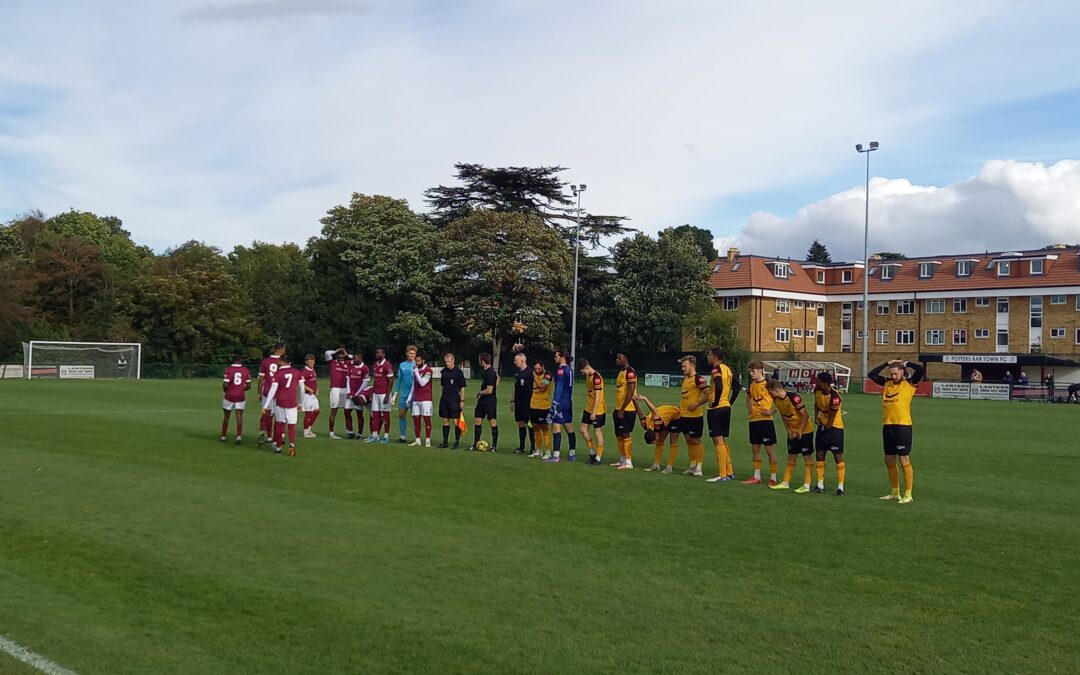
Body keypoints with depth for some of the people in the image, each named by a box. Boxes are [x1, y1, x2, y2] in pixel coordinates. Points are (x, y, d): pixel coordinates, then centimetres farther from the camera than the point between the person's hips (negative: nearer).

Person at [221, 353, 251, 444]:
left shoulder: (229, 370, -10)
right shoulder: (246, 371, -1)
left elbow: (225, 385, -14)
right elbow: (248, 386, 3)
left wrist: (225, 390, 8)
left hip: (229, 396, -1)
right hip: (241, 397, 1)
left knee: (226, 417, 12)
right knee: (239, 417, 0)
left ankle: (223, 437, 22)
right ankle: (239, 436, -14)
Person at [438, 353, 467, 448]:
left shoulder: (458, 372, -5)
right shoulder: (444, 371, 10)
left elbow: (462, 387, -5)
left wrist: (462, 400, -9)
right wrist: (441, 397, 13)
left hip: (454, 398, -5)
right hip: (444, 398, 5)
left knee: (455, 421, -4)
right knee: (445, 421, 8)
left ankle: (457, 442, 4)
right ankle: (445, 442, 14)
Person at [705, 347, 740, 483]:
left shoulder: (716, 370, -14)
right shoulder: (727, 369, 12)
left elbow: (719, 388, -29)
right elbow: (738, 386, 16)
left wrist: (715, 402, -16)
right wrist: (730, 402, 16)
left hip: (716, 409, -9)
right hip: (726, 408, 9)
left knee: (718, 441, -5)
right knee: (723, 441, 16)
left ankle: (722, 475, -4)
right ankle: (729, 472, 21)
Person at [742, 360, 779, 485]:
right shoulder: (752, 384, 10)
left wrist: (771, 411, -14)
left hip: (765, 420, -7)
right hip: (753, 420, 7)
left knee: (769, 448, -2)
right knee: (755, 448, 11)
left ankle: (773, 478, 5)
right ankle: (757, 476, 21)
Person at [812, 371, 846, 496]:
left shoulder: (835, 397, -28)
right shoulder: (817, 390, -6)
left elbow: (832, 416, -19)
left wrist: (826, 427, -5)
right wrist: (816, 417, 1)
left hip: (834, 427, -7)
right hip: (822, 426, 7)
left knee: (838, 456, -5)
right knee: (820, 455, 8)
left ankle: (840, 487, -1)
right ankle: (820, 484, 16)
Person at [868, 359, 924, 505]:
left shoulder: (909, 383, -2)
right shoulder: (887, 384, 12)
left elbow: (920, 370, -16)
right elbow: (871, 374, 16)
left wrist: (906, 363, -1)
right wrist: (887, 363, 14)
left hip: (902, 426, -6)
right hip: (887, 426, 6)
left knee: (904, 461, -4)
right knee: (889, 461, 13)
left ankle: (908, 495, 4)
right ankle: (895, 493, 25)